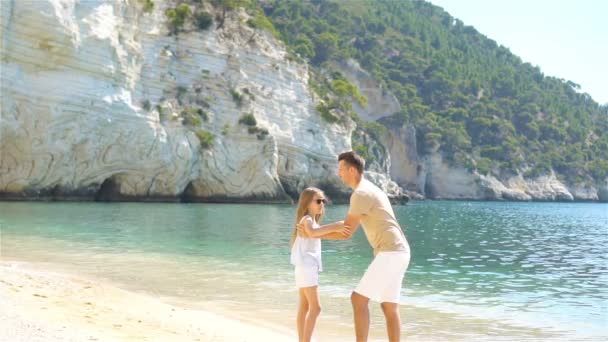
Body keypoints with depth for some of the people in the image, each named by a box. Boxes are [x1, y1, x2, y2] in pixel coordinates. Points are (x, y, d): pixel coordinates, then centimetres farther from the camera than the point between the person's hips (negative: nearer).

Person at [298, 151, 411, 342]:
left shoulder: (360, 194, -13)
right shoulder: (369, 190, 21)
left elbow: (346, 233, -11)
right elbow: (350, 224, 25)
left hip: (390, 253, -10)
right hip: (395, 253, 10)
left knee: (358, 299, -8)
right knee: (389, 307, 10)